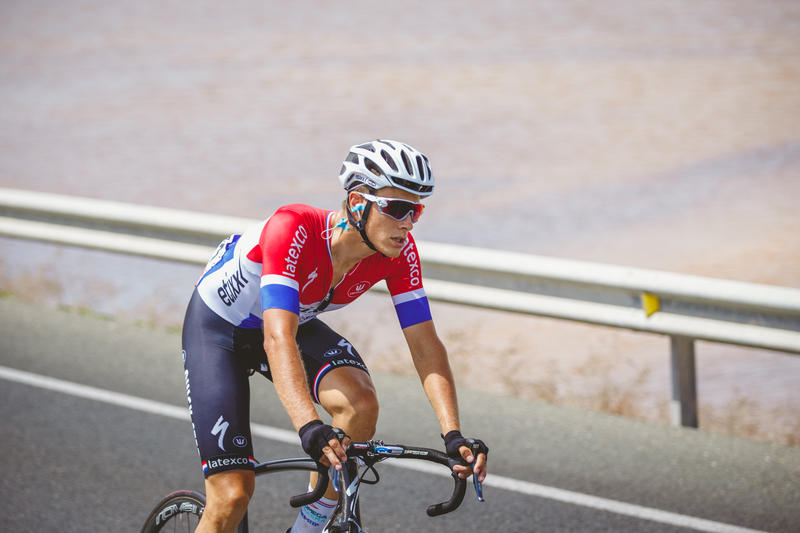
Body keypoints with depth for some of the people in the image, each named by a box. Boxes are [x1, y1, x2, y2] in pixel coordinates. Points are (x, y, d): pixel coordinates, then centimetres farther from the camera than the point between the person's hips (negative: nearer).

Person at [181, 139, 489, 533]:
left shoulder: (398, 252, -21)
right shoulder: (294, 230, -37)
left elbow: (426, 346, -19)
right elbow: (278, 339, -47)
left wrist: (453, 436, -33)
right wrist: (311, 429, -61)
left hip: (298, 322, 5)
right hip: (217, 328, -5)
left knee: (362, 403, -26)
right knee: (233, 495, -15)